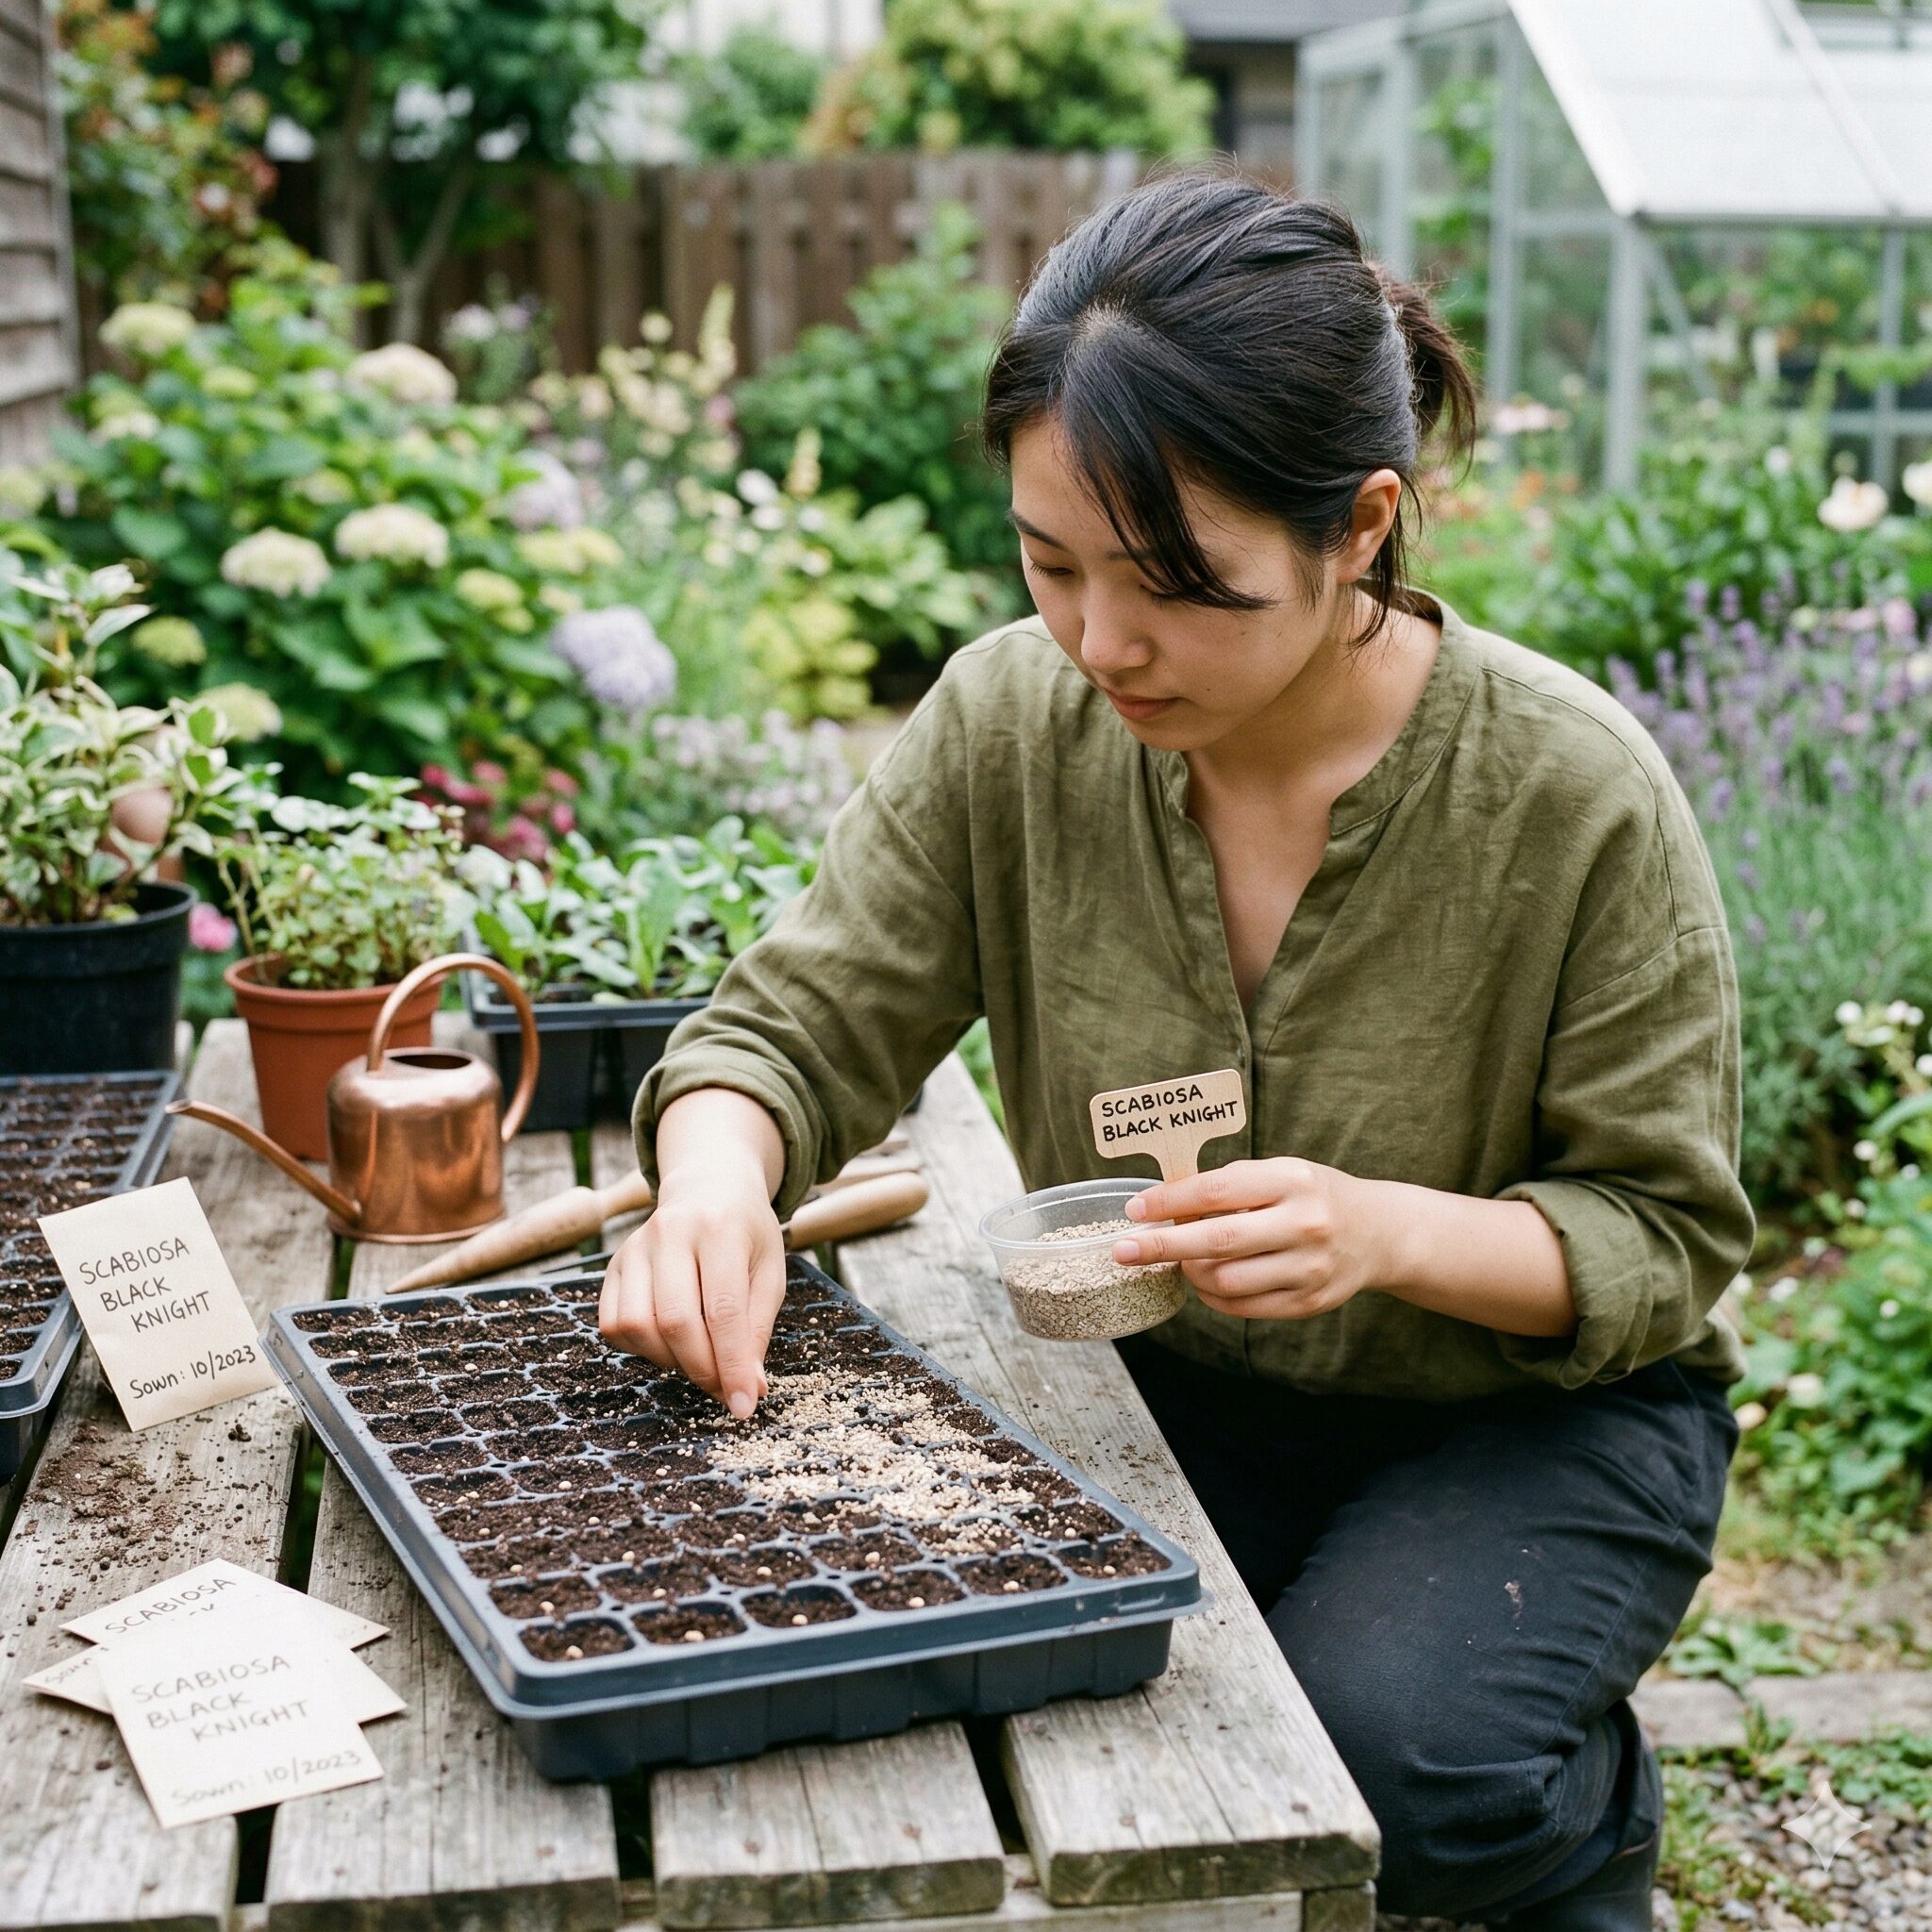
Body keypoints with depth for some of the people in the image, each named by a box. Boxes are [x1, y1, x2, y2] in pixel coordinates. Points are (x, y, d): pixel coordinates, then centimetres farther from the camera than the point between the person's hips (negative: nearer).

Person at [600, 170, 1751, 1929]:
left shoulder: (1578, 798, -22)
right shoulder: (1009, 720, -14)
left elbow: (1664, 1238, -14)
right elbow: (803, 1027, -6)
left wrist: (1393, 1232, -34)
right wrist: (716, 1177, -31)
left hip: (1535, 1406, -2)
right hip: (1175, 1387, 3)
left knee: (1393, 1757, -28)